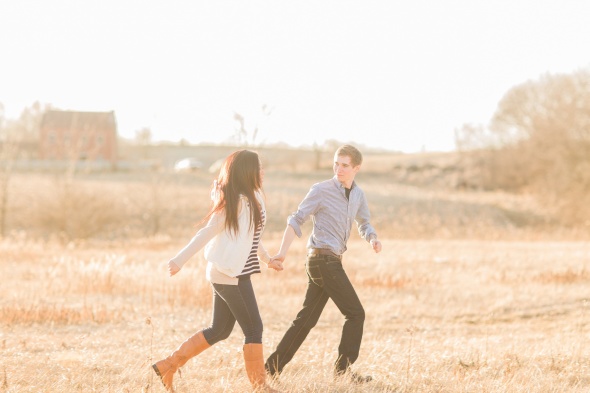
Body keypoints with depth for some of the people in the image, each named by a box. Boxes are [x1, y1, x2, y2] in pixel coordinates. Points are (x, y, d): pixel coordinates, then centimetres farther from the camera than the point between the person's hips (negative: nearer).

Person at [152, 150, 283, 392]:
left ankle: (167, 366, 17)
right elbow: (207, 233, -20)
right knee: (254, 329, -4)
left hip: (229, 273, 10)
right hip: (230, 275, -10)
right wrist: (180, 259, -22)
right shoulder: (237, 202, -17)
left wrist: (267, 259, 33)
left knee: (219, 330, 14)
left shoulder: (249, 199, 12)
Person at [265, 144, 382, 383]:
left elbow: (363, 223, 24)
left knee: (307, 318, 7)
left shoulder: (357, 194, 12)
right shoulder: (321, 190, -8)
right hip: (323, 258, -7)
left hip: (330, 261, 7)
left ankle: (273, 366, 10)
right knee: (355, 313, -5)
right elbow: (297, 220, -9)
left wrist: (372, 238, 1)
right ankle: (343, 368, 3)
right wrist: (282, 253, -19)